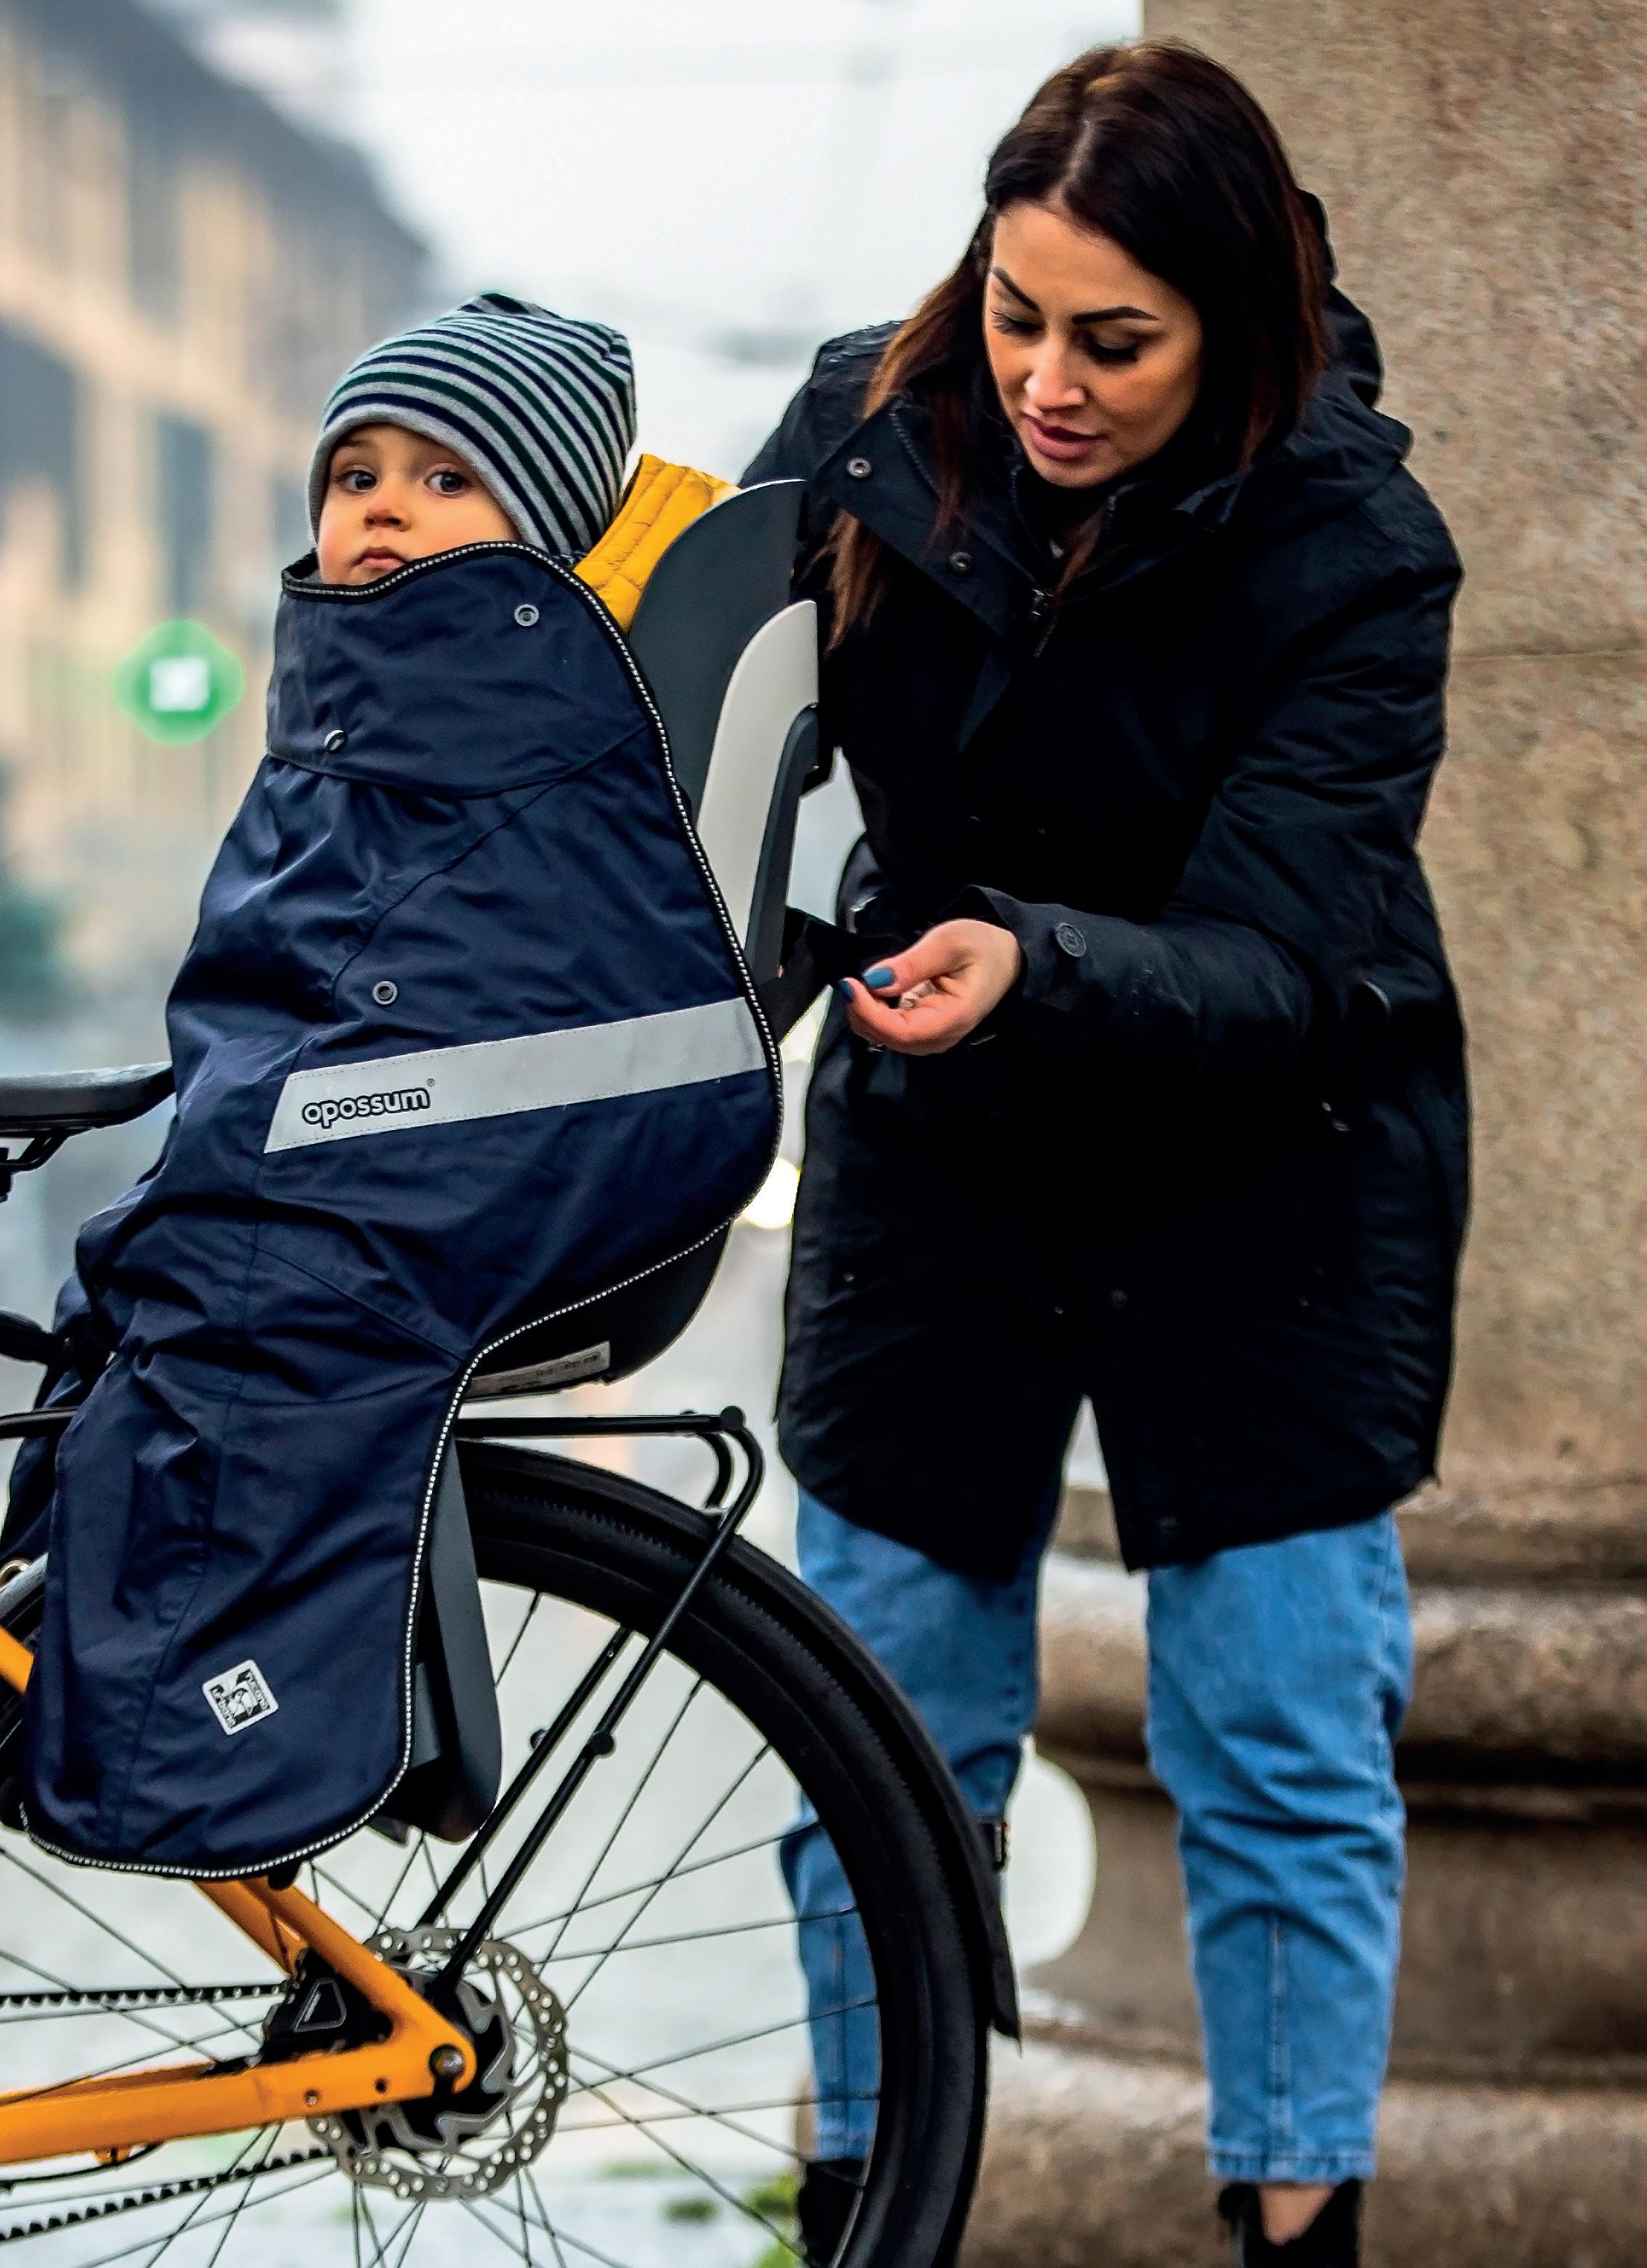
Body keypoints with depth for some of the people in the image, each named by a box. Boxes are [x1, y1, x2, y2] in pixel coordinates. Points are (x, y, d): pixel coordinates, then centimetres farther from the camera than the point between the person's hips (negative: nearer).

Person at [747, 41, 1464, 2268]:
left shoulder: (1353, 553, -23)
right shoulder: (871, 431, -13)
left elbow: (1271, 959, -28)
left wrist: (1031, 965, -47)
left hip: (1263, 1168, -3)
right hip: (936, 1149, 3)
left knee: (1278, 1737, 1)